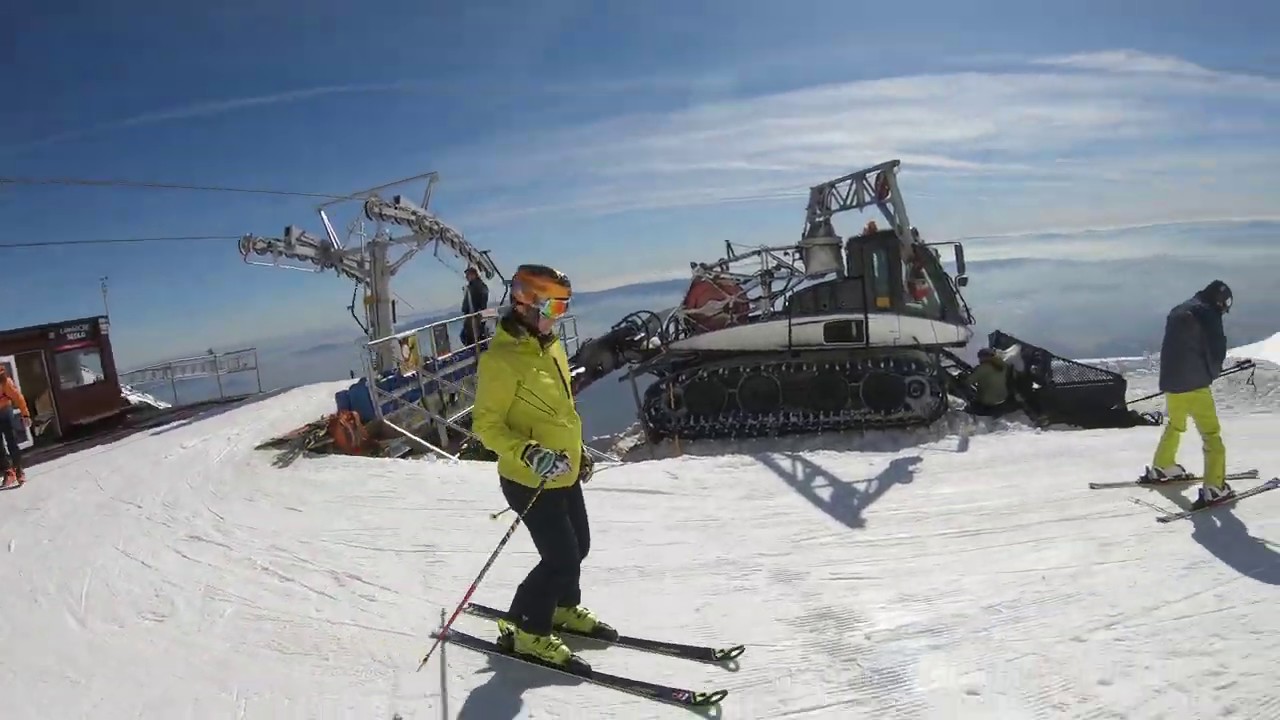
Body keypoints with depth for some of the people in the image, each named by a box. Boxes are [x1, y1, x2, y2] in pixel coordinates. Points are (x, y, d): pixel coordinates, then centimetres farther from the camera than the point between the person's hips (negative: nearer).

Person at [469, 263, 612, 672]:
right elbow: (486, 425, -21)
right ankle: (525, 631, 16)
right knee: (562, 559, -4)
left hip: (565, 475, 9)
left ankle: (563, 608, 44)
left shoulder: (550, 346, 6)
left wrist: (578, 450, 21)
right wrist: (529, 453, -34)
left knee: (578, 547, 20)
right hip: (529, 480, -9)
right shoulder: (500, 359, -21)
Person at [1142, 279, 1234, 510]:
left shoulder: (1177, 311, 15)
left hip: (1170, 381, 8)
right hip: (1194, 384, -8)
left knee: (1175, 425, 28)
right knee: (1211, 435, -4)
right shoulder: (1207, 314, -9)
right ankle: (1214, 487, -9)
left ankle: (1161, 468, 39)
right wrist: (1211, 373, 9)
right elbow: (1217, 351, -9)